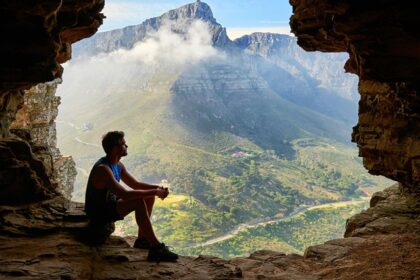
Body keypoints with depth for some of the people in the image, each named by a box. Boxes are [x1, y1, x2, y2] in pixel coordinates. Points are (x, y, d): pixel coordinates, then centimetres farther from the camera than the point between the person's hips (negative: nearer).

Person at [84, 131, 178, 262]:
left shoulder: (118, 166, 5)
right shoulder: (102, 169, -26)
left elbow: (135, 184, 12)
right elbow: (125, 195, -35)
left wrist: (157, 188, -6)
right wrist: (154, 192, -29)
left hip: (110, 204, 10)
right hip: (98, 212, -10)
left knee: (149, 197, 5)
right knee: (139, 202, -29)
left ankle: (142, 239, 9)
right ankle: (156, 248, -27)